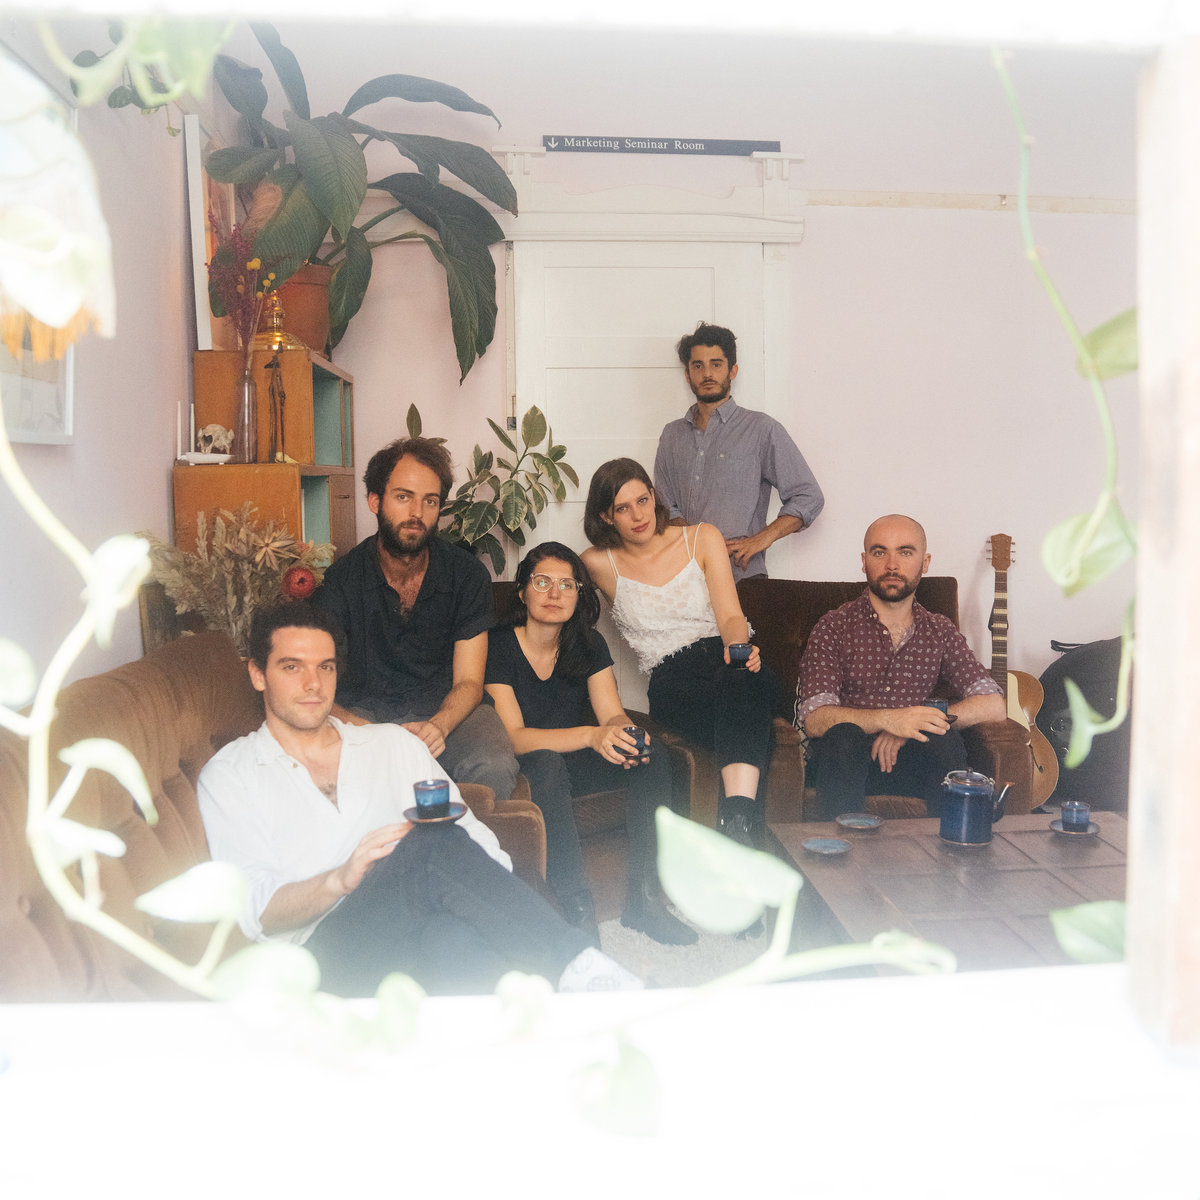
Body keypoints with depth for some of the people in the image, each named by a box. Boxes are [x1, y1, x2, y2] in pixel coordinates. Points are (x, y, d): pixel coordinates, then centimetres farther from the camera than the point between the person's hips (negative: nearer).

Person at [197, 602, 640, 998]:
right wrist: (340, 880, -20)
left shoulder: (395, 744, 24)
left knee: (454, 934, -37)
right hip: (329, 953, -3)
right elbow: (256, 910, 1)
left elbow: (472, 834, 16)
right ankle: (581, 969, -37)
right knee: (432, 844, -32)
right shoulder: (229, 775, 15)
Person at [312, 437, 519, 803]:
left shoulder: (468, 574, -2)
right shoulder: (341, 579, -7)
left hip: (446, 710, 1)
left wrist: (437, 725, -26)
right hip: (363, 712, -1)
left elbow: (468, 682, -2)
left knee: (495, 768, -30)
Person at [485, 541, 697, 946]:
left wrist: (626, 733, -31)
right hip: (519, 775, -5)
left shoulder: (589, 645, 2)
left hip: (568, 763, 5)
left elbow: (613, 715, -5)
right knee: (547, 764, -38)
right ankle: (577, 910, -35)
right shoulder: (499, 648, -15)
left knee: (654, 759, -17)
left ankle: (643, 897, -16)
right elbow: (513, 737, -24)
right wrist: (591, 735, -38)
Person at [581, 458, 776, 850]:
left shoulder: (702, 538, 14)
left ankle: (737, 823, -57)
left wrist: (738, 647, -19)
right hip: (671, 680, -1)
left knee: (738, 682, -40)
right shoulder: (600, 563, 10)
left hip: (731, 660, 1)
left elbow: (731, 616, 4)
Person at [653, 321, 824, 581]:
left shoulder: (762, 429, 5)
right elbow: (665, 508, 15)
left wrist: (759, 540, -11)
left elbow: (808, 498, 2)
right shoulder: (672, 435, 19)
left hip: (741, 577, -3)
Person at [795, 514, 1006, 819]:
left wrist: (914, 724, -14)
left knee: (946, 742, -29)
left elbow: (993, 705, 2)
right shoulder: (833, 627, 4)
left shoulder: (940, 631, 15)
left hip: (910, 760, 2)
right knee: (844, 736, -34)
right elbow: (814, 719, -9)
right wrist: (887, 719, -27)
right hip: (845, 760, -2)